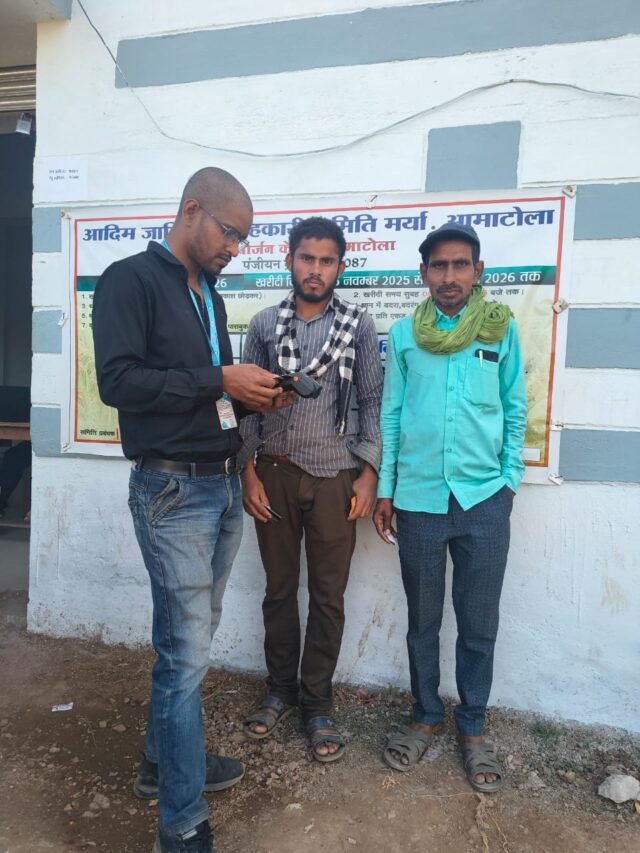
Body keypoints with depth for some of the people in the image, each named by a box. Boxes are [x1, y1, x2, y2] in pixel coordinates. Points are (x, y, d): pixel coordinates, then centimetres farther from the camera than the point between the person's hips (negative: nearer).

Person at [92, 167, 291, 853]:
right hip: (173, 492, -8)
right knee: (185, 654, -3)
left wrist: (250, 396, 3)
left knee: (192, 639, 17)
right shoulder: (130, 280, -7)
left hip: (223, 485, 8)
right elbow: (118, 381, -18)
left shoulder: (209, 295, 18)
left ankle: (163, 763, 37)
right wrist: (220, 379, -18)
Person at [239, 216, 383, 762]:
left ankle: (317, 704, 24)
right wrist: (248, 471, -1)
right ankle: (280, 690, 32)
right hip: (275, 474, 2)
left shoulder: (359, 326, 1)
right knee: (279, 589, 13)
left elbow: (372, 403, 1)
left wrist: (368, 472, -6)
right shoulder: (264, 325, 5)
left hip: (334, 476, -1)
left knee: (328, 597, 7)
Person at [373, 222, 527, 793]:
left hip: (484, 500, 0)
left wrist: (510, 480, 0)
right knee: (423, 621, 14)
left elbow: (515, 411, 6)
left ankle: (472, 727, 31)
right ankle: (426, 716, 35)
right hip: (418, 499, 1)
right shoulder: (404, 334, 3)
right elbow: (391, 414, 5)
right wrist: (385, 490, 4)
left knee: (479, 626, 11)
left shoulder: (501, 328, 2)